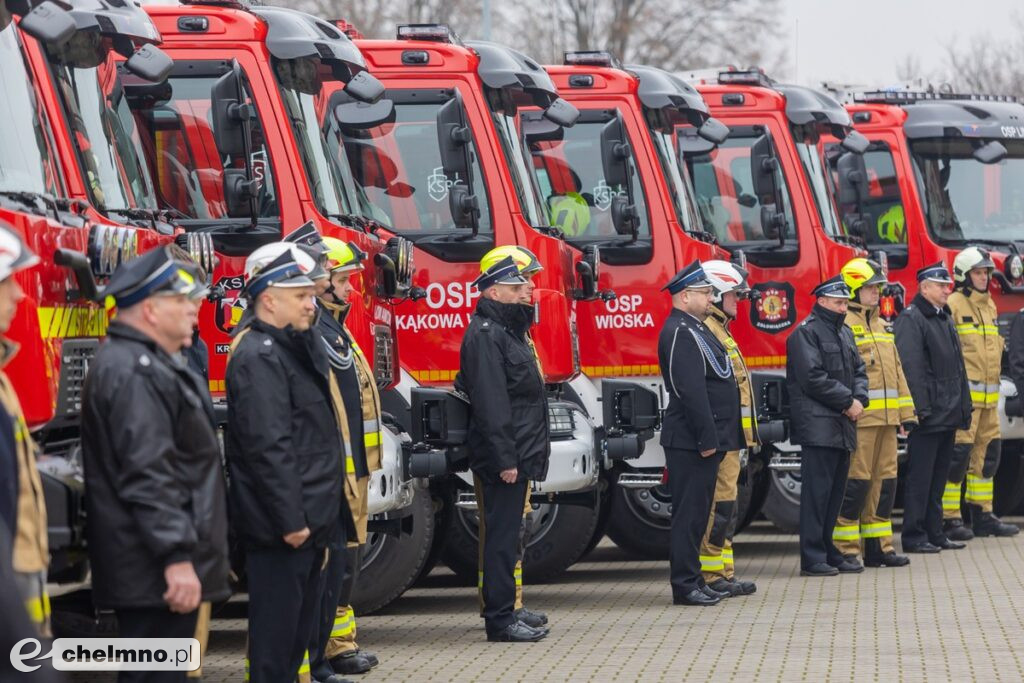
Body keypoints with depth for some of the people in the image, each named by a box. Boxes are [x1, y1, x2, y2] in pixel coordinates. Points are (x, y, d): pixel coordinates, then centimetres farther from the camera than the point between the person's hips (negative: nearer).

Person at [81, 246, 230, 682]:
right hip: (154, 574, -11)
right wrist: (176, 558, -28)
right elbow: (146, 477, -25)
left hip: (160, 566, 11)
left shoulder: (152, 364, 19)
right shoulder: (133, 373, -18)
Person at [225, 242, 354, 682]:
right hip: (280, 528, -11)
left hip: (308, 520, 11)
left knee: (299, 625, 16)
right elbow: (268, 447, -24)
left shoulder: (295, 347, 16)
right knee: (277, 629, -6)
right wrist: (290, 519, -25)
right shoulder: (259, 357, -17)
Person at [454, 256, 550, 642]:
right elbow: (490, 402, -21)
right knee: (502, 536, -8)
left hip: (517, 456, 10)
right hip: (503, 457, -10)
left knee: (506, 536, 13)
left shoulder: (507, 331, 19)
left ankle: (504, 614, 18)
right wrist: (505, 458, -24)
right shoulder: (485, 335, -14)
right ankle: (499, 620, -6)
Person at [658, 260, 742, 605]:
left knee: (697, 512, 13)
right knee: (689, 512, -7)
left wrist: (716, 438, 22)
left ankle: (692, 581, 18)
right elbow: (691, 392, -22)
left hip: (705, 441, 11)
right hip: (691, 443, -11)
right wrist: (706, 440, -23)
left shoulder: (696, 330, 19)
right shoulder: (680, 334, -16)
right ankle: (685, 585, -4)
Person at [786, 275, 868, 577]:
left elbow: (858, 370, 18)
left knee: (836, 490, 10)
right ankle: (813, 559, -8)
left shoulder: (844, 333, 20)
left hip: (842, 425, 9)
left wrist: (859, 399, -2)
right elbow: (813, 378, -16)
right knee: (817, 492, -9)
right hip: (818, 425, -9)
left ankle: (829, 552, 16)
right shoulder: (806, 333, -8)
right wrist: (848, 401, -13)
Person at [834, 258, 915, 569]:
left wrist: (906, 412, 17)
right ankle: (844, 549, -2)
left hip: (886, 417, 9)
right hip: (859, 417, -9)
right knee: (856, 482, -7)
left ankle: (878, 546, 16)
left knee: (884, 482, 10)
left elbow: (896, 371, 22)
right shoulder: (844, 324, -7)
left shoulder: (881, 326, 20)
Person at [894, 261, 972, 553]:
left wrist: (963, 406, 19)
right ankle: (913, 537, -2)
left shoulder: (945, 318, 19)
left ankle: (935, 532, 18)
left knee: (939, 477, 13)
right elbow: (911, 367, -17)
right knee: (920, 477, -5)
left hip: (948, 416, 9)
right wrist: (920, 408, -22)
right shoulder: (911, 319, -10)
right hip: (928, 415, -9)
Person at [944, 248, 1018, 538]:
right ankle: (949, 519, -6)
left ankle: (982, 516, 19)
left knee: (987, 452, 11)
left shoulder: (989, 305, 18)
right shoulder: (953, 304, -8)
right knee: (958, 454, -9)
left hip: (988, 396, 9)